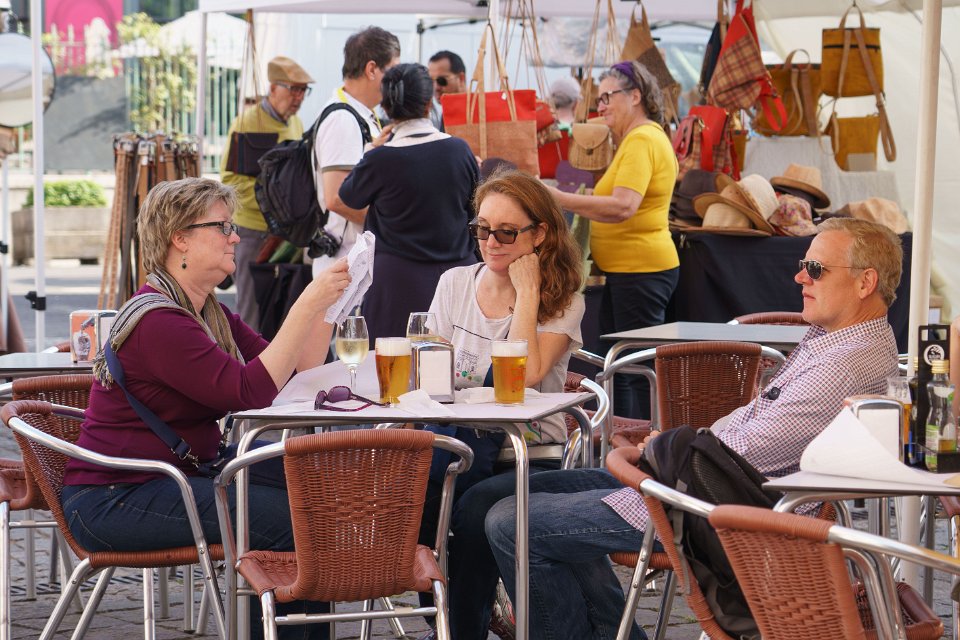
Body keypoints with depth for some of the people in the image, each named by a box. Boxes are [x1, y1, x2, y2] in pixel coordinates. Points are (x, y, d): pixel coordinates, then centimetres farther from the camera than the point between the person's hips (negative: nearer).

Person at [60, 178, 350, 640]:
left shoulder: (210, 313, 13)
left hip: (186, 469, 10)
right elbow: (248, 393, -28)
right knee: (286, 517, -22)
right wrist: (306, 306, -27)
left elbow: (295, 373, 8)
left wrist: (326, 303, -3)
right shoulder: (156, 320, -19)